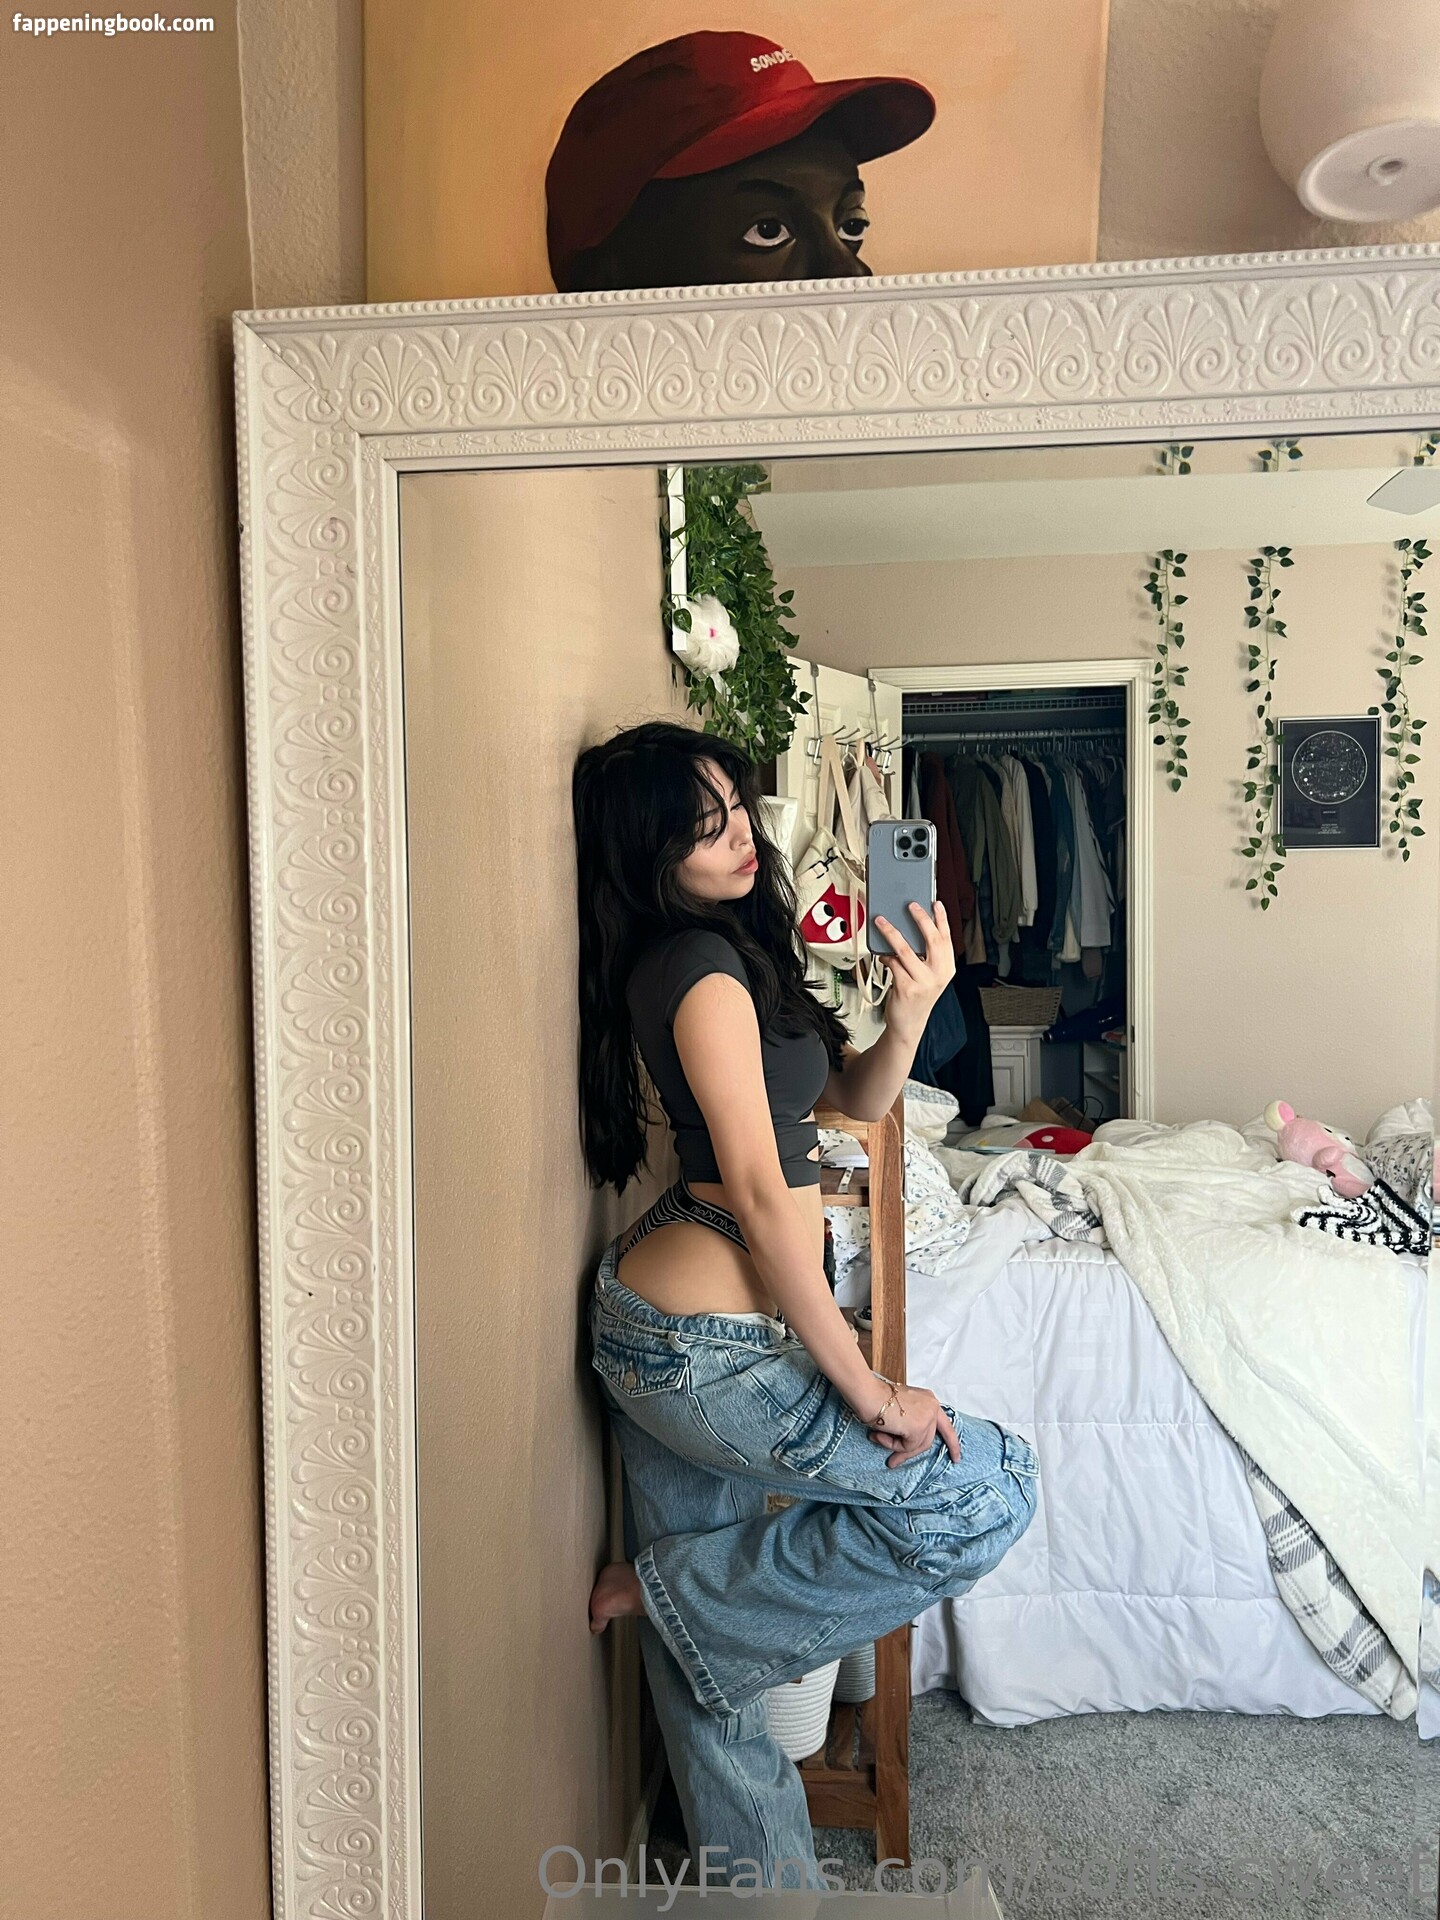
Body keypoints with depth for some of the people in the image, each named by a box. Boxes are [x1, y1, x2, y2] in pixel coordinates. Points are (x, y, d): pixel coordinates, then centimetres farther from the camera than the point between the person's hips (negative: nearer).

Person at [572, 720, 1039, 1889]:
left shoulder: (734, 949, 12)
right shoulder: (703, 963, -18)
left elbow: (854, 1098, 14)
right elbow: (761, 1192, -22)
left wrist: (910, 1014, -6)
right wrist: (866, 1389, -18)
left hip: (647, 1321, 10)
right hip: (708, 1342, -10)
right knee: (992, 1492, 1)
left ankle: (765, 1871, 40)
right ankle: (673, 1588, 6)